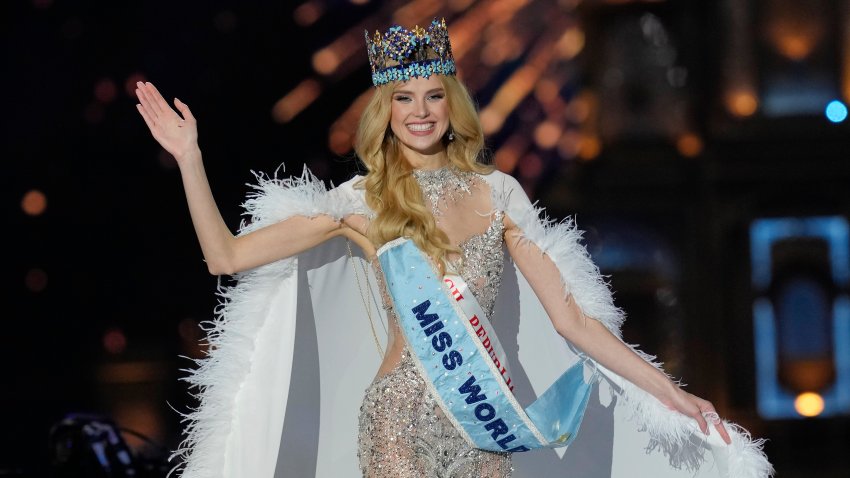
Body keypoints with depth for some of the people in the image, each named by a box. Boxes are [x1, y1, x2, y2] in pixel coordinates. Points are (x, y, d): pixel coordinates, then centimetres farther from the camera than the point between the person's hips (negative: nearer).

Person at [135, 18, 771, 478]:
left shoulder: (497, 192, 6)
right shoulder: (361, 202, 1)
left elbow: (570, 315, 5)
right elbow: (228, 256, -1)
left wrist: (669, 393, 1)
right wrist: (189, 157, -9)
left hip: (487, 420, 2)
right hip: (403, 419, -2)